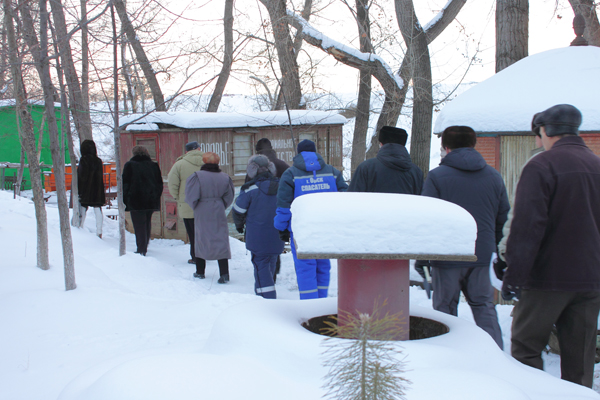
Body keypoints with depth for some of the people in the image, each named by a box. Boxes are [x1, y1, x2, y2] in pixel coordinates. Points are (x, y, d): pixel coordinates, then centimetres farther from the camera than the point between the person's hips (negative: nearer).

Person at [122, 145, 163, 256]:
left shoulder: (129, 165, -2)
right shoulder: (154, 165, 9)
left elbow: (125, 184, -4)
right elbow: (160, 183, 10)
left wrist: (124, 200, 0)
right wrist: (156, 197, 15)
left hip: (136, 201, -4)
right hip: (151, 201, 4)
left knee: (139, 225, -4)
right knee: (147, 223, 17)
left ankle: (141, 250, -8)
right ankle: (144, 247, 25)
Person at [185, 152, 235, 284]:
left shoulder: (197, 177, -11)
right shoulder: (225, 177, 0)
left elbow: (191, 197, -10)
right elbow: (229, 198, 6)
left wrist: (195, 207, 9)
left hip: (202, 214, -2)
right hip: (219, 214, 2)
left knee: (200, 240, 12)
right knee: (221, 240, 2)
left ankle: (200, 271, 22)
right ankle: (224, 273, -7)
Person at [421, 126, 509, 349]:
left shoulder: (436, 176, -8)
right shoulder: (494, 177, 7)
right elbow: (504, 218, 11)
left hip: (447, 257, -3)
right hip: (482, 256, 4)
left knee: (445, 310, 8)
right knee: (485, 307, 14)